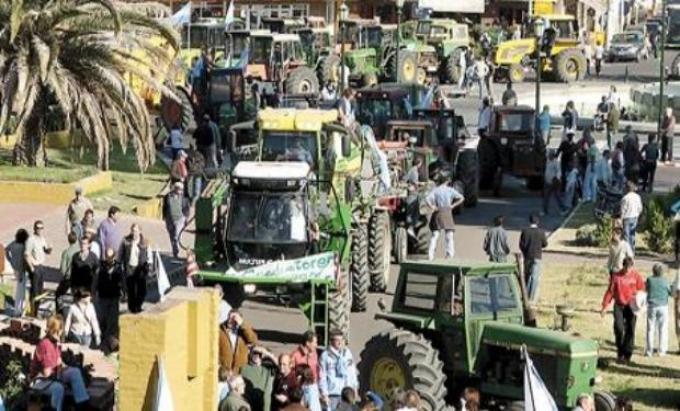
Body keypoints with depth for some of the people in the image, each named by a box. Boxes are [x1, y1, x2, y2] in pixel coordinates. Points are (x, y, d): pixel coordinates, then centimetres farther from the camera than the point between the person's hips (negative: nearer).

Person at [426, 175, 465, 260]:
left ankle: (430, 254, 1)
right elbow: (461, 198, -4)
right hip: (447, 213, -1)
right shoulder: (450, 190, 1)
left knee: (435, 235, 8)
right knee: (449, 235, 3)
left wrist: (432, 207, -4)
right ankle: (450, 254, -4)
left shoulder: (435, 190, 1)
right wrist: (453, 205, 0)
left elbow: (427, 199, -14)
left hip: (438, 213, 1)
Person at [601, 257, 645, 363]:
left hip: (631, 306, 0)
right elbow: (610, 291, 3)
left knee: (630, 329, -2)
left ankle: (627, 354, 6)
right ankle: (620, 351, 6)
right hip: (619, 305, 0)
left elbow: (641, 289, 8)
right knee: (619, 328, -13)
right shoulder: (616, 276, 0)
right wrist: (604, 307, 1)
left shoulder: (636, 276, 1)